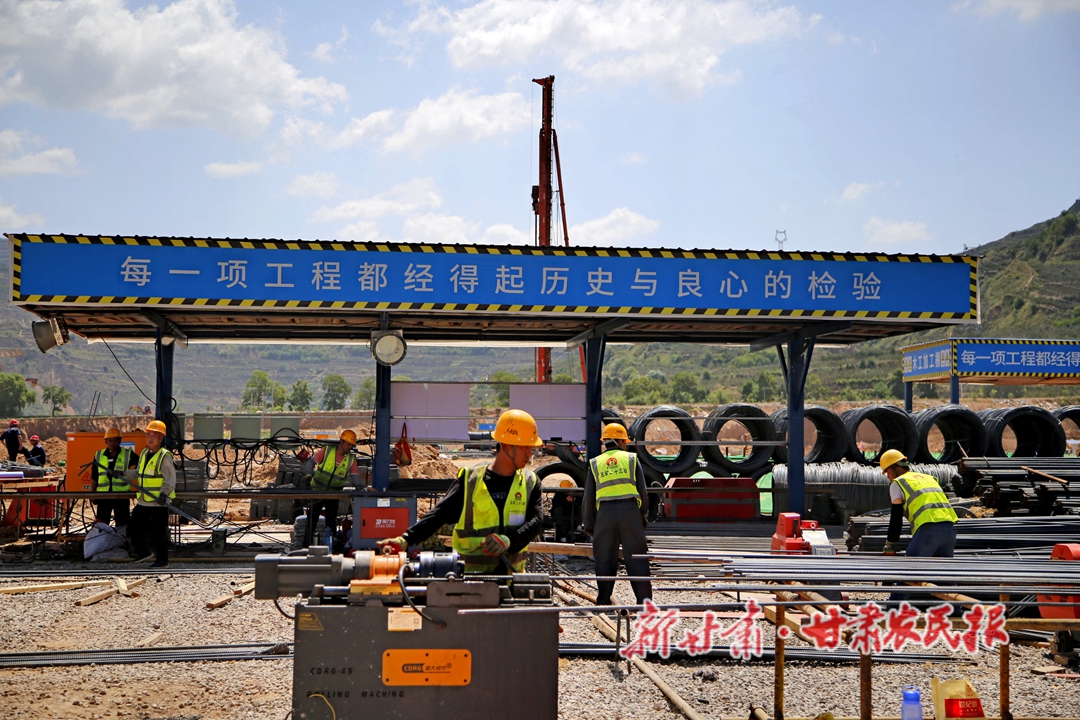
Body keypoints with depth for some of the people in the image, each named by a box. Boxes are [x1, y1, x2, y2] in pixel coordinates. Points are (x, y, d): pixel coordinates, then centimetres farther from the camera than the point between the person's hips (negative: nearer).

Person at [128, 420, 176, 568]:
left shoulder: (165, 456, -11)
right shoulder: (144, 454, 14)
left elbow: (171, 478, -18)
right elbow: (138, 473, 28)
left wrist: (164, 493, -30)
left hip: (158, 502, -8)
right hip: (142, 501, 8)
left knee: (159, 532, -3)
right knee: (134, 528, 14)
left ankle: (162, 560, 7)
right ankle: (143, 553, 32)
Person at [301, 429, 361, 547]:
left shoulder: (351, 459, -3)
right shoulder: (326, 451, -10)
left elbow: (355, 476, -8)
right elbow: (311, 462, -11)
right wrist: (308, 474, -28)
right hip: (317, 491, -2)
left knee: (331, 521, 6)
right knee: (312, 518, 2)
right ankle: (306, 544, 10)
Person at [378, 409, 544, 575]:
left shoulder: (530, 482, 3)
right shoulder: (471, 481, -4)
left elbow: (536, 521, -8)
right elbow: (439, 514, -6)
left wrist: (508, 541, -26)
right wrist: (405, 540, -16)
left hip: (512, 574, 3)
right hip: (472, 573, -2)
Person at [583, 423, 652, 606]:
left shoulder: (595, 463, 14)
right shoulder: (631, 459, 11)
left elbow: (588, 497, 11)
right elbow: (642, 490, 9)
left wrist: (589, 524, 17)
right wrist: (643, 515, 19)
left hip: (605, 512, 1)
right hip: (630, 509, -1)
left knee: (605, 558, 7)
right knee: (636, 557, 2)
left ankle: (604, 601, 9)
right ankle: (644, 599, 1)